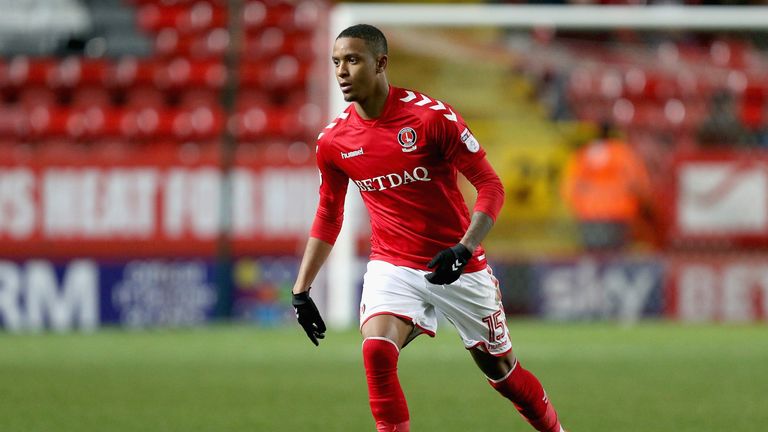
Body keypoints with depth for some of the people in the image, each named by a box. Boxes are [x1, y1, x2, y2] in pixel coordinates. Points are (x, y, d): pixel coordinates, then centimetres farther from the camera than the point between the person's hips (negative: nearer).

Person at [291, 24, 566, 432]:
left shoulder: (433, 116, -16)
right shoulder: (332, 141, -3)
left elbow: (490, 186, -13)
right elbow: (328, 214, 13)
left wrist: (465, 249, -27)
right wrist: (301, 290, 8)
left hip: (458, 269, -2)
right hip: (392, 267, 2)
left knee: (502, 371, 10)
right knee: (377, 350, -27)